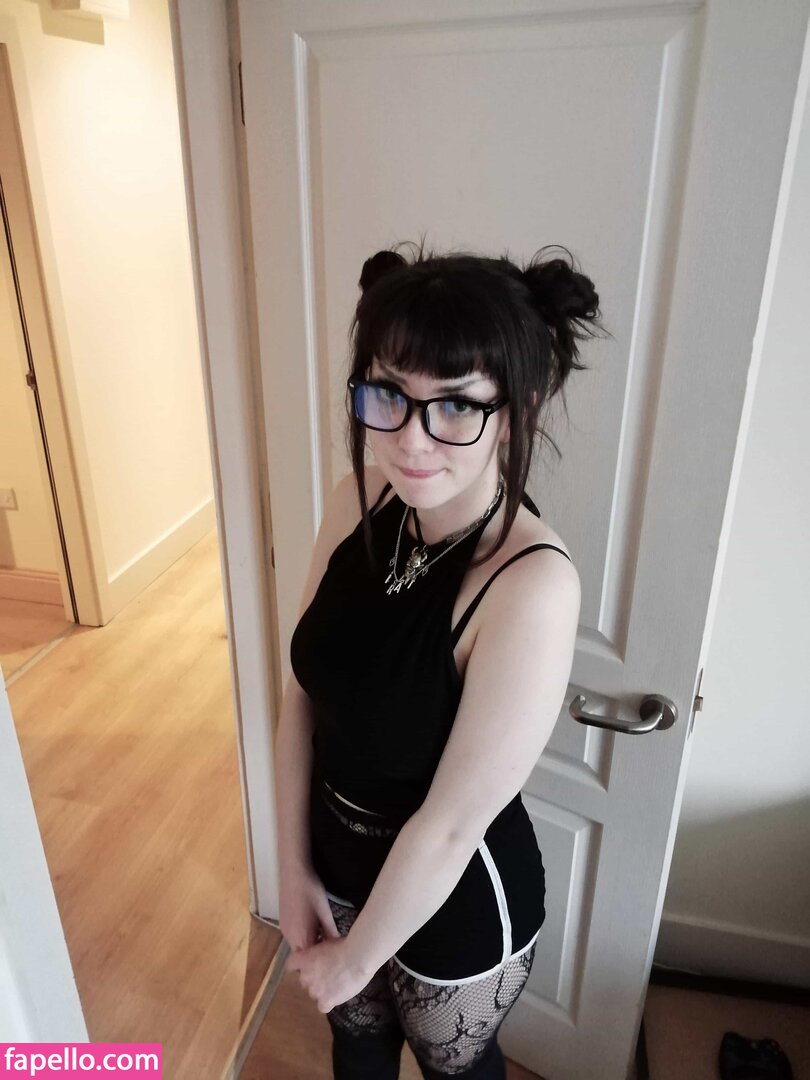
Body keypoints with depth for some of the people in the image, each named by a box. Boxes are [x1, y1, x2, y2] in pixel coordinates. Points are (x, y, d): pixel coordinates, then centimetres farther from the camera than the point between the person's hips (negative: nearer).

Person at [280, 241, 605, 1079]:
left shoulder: (532, 585, -34)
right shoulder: (356, 503, -15)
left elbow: (453, 822, -26)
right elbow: (304, 694, -7)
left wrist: (356, 954, -11)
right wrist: (294, 867, -3)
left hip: (458, 895, -4)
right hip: (339, 853, 5)